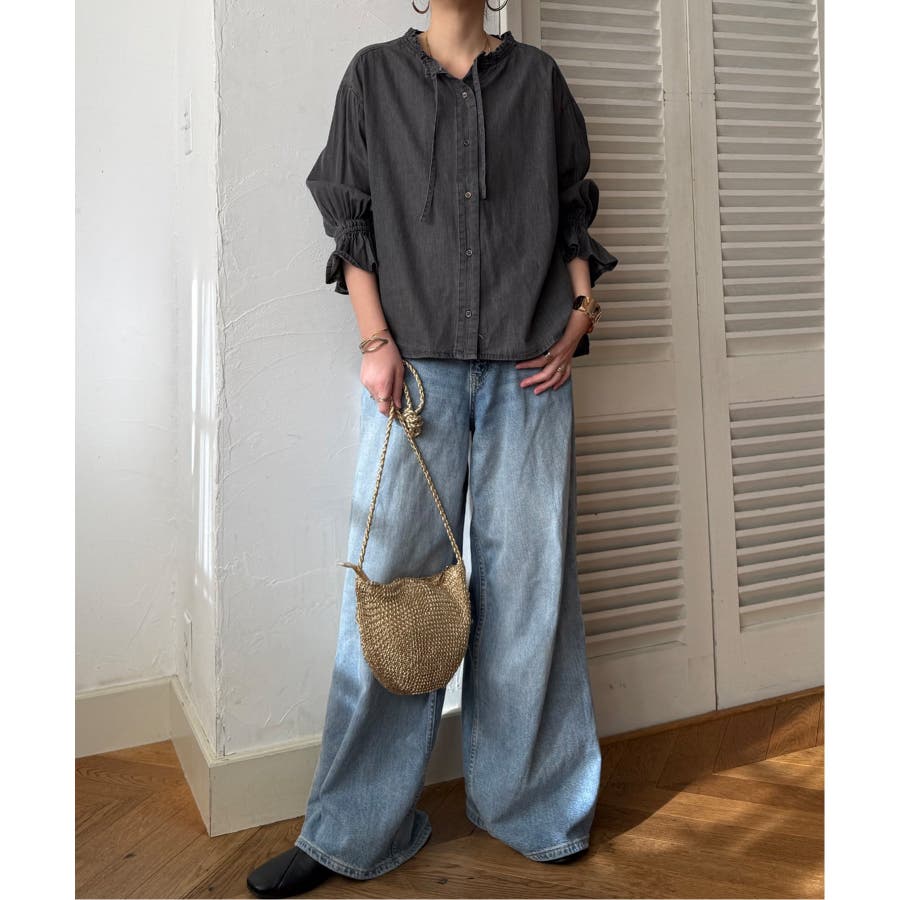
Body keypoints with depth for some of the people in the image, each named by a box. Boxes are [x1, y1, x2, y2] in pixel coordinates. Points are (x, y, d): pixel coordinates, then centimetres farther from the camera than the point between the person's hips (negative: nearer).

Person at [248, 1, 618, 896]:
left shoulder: (538, 77, 16)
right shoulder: (375, 74, 14)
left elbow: (575, 209, 17)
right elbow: (352, 220, 8)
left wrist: (580, 311, 2)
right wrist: (376, 341, -4)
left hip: (528, 368, 1)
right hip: (416, 363, -1)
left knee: (528, 578, 2)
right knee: (392, 578, -2)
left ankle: (529, 803, 18)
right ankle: (355, 828, 12)